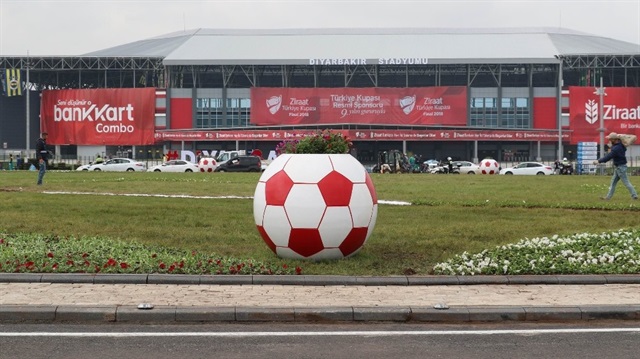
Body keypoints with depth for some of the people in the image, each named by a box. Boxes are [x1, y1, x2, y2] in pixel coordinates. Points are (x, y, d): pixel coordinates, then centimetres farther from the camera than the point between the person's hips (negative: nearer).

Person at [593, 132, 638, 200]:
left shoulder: (616, 149, -25)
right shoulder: (621, 145, 3)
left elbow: (608, 157, -28)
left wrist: (598, 161, -22)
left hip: (620, 167, -10)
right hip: (617, 167, 10)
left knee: (626, 182, -3)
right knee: (613, 182, 12)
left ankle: (634, 195, 4)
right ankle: (608, 197, 15)